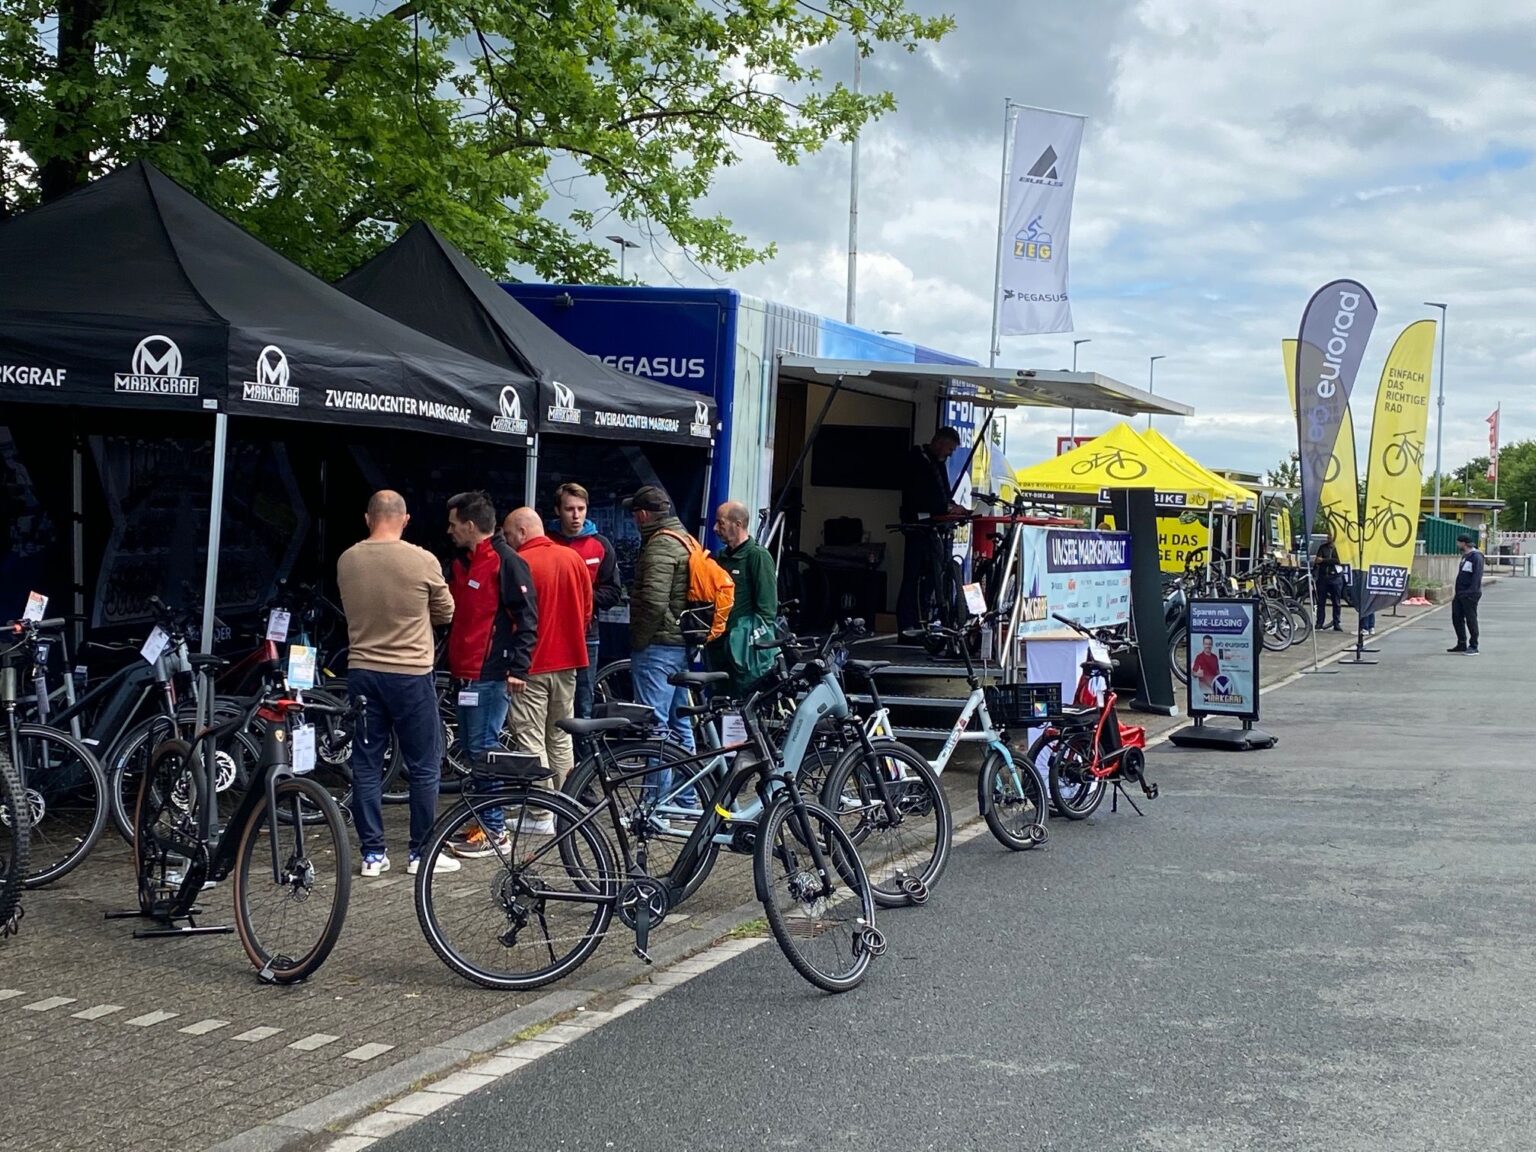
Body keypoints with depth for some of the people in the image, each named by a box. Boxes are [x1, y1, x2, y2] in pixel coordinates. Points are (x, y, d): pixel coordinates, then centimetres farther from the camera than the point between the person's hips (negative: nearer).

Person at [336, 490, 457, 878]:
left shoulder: (346, 561, -2)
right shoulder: (423, 561, -11)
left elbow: (352, 611, 10)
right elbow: (445, 614, 3)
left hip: (362, 672, 3)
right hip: (411, 674, -3)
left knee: (366, 765, 10)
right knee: (424, 767, 7)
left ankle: (372, 853, 12)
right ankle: (422, 852, 11)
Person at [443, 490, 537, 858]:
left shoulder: (506, 562, -11)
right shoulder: (461, 563, 16)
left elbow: (527, 617, -14)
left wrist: (518, 668, -18)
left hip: (490, 675, -9)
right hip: (464, 673, 9)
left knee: (484, 750, -7)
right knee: (471, 750, 12)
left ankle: (494, 831, -1)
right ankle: (481, 822, 19)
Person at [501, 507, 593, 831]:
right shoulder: (574, 559, 6)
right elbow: (587, 608, 11)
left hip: (532, 664, -7)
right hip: (568, 661, 7)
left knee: (531, 740, -1)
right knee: (561, 738, 16)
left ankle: (542, 816, -2)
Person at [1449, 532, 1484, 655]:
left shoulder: (1476, 557, -13)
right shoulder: (1465, 556, 18)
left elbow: (1477, 576, -20)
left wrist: (1472, 591, -26)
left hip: (1470, 595, -10)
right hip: (1460, 594, 10)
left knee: (1471, 620, -5)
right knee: (1457, 618, 12)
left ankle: (1473, 647, 1)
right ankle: (1461, 644, 21)